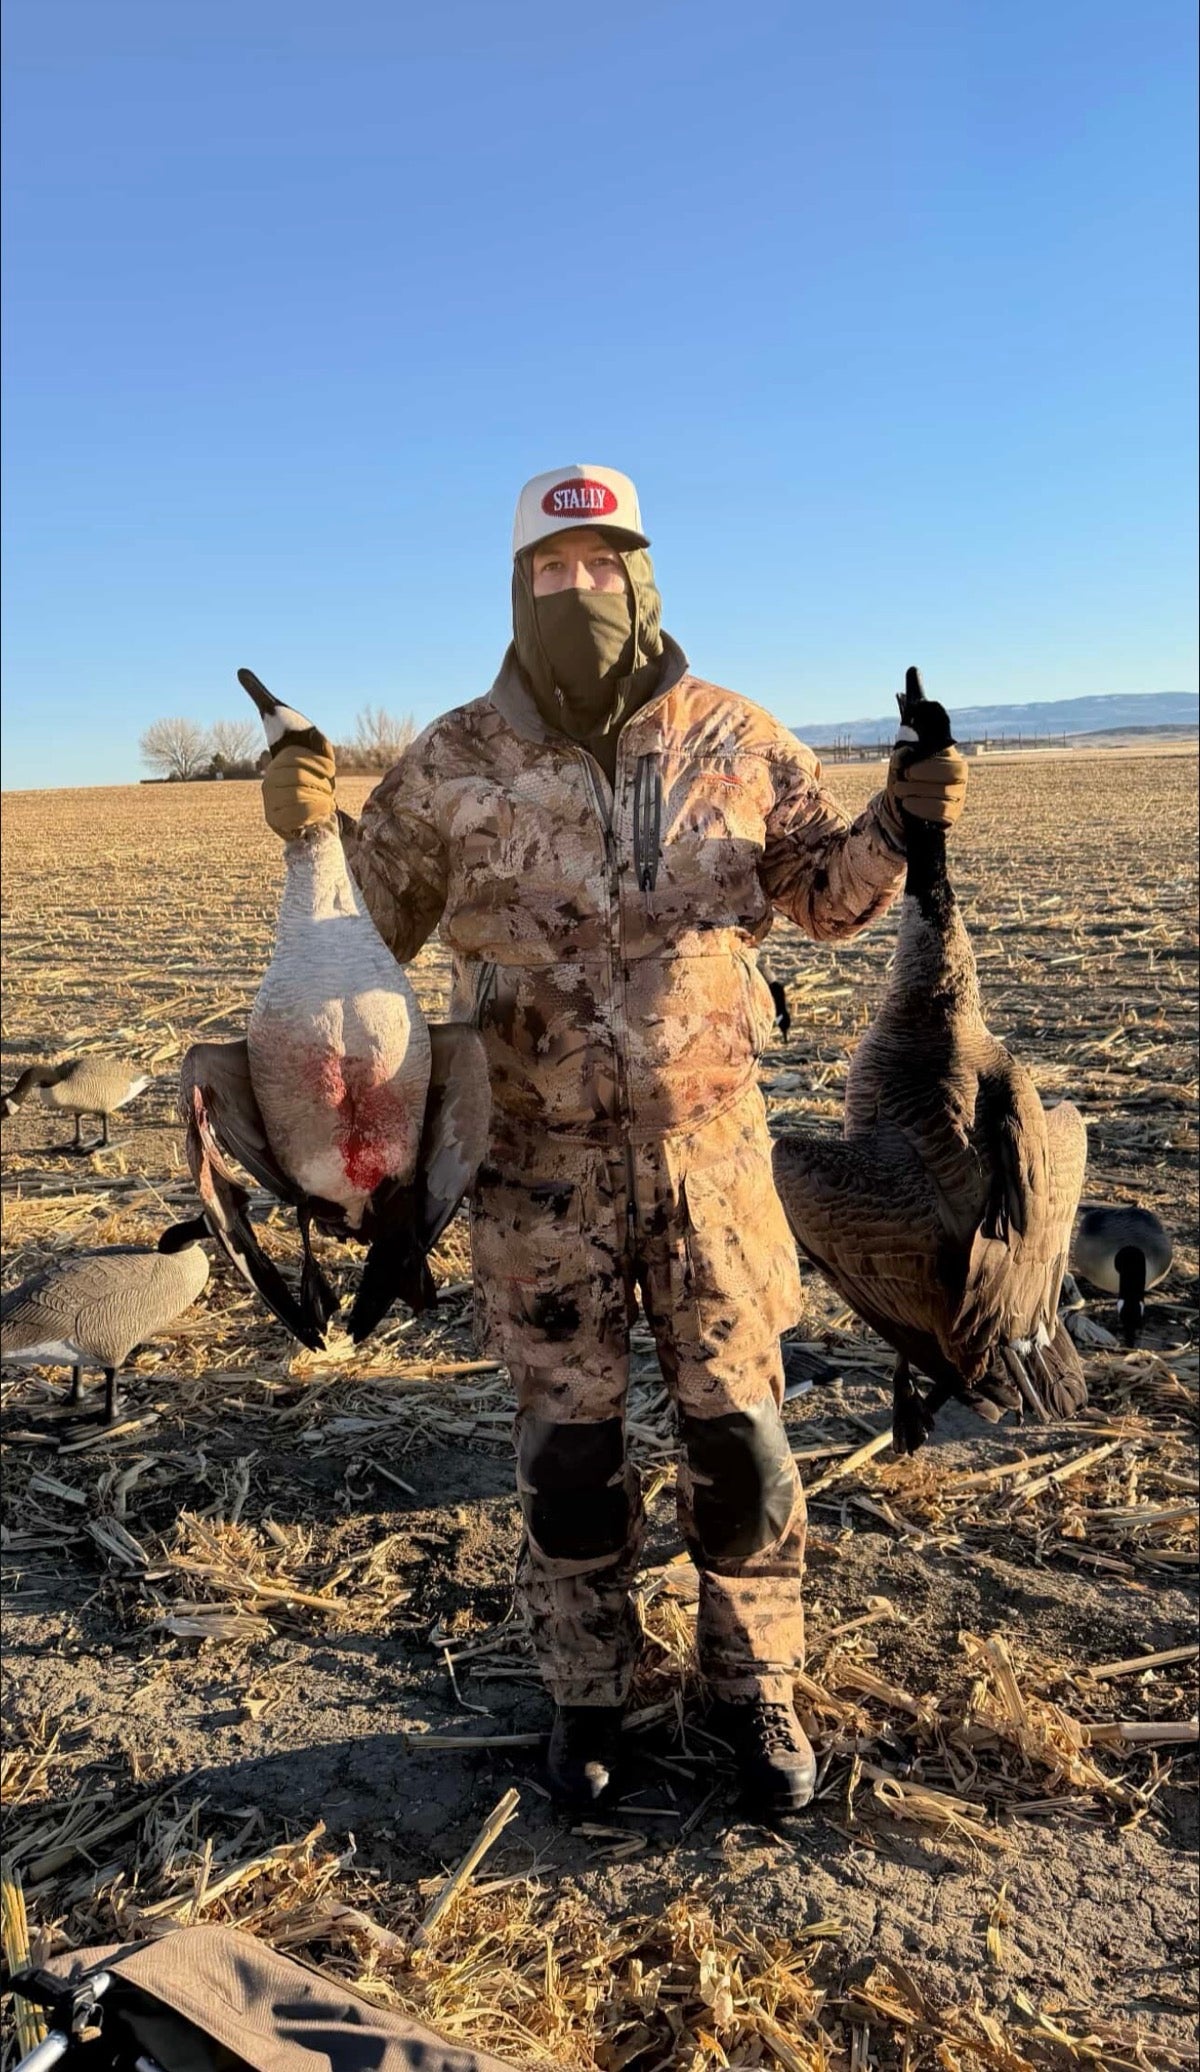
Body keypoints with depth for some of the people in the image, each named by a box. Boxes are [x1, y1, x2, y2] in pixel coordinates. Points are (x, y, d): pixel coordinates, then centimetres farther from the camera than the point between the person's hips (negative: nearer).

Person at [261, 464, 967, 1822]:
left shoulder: (733, 741, 1)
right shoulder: (455, 762, -2)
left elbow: (827, 896, 11)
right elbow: (375, 919, 4)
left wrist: (899, 823, -8)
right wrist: (310, 827, -14)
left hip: (709, 1145, 1)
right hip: (542, 1162, 0)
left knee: (738, 1430, 10)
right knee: (566, 1444, 11)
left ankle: (755, 1687, 34)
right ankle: (586, 1693, 35)